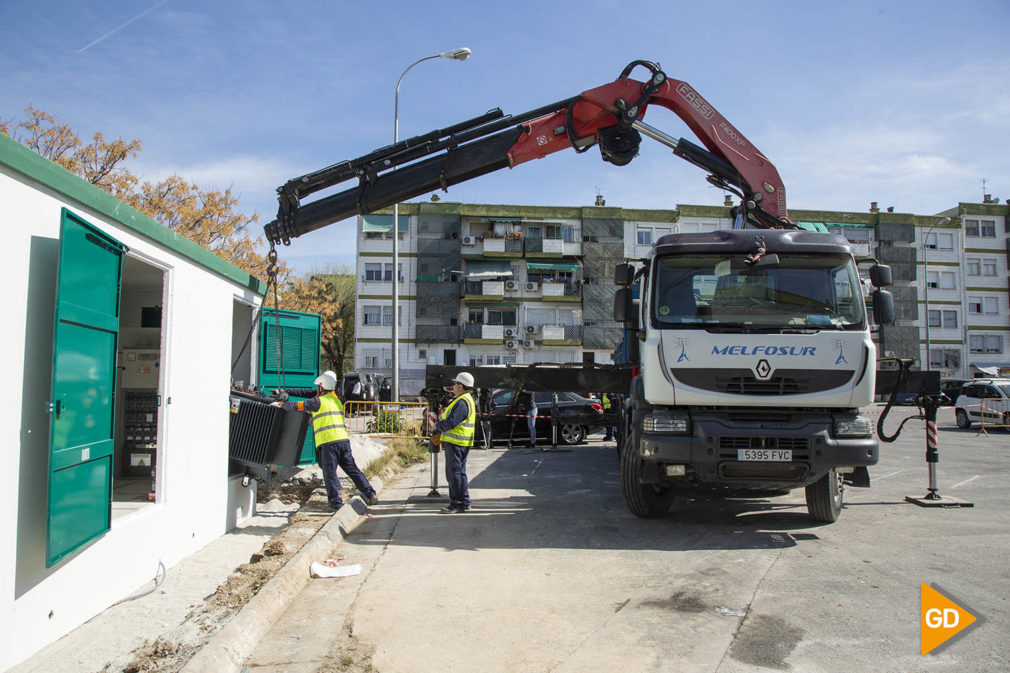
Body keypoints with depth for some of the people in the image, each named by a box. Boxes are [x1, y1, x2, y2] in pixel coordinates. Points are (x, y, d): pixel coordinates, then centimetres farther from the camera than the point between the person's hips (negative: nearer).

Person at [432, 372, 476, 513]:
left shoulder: (462, 402, -18)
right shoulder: (467, 399, 17)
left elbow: (451, 422, -24)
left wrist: (438, 426, -6)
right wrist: (440, 432, 13)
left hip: (456, 443, -11)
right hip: (457, 442, 11)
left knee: (454, 473, -6)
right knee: (459, 472, 15)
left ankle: (457, 504, -2)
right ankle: (464, 503, 21)